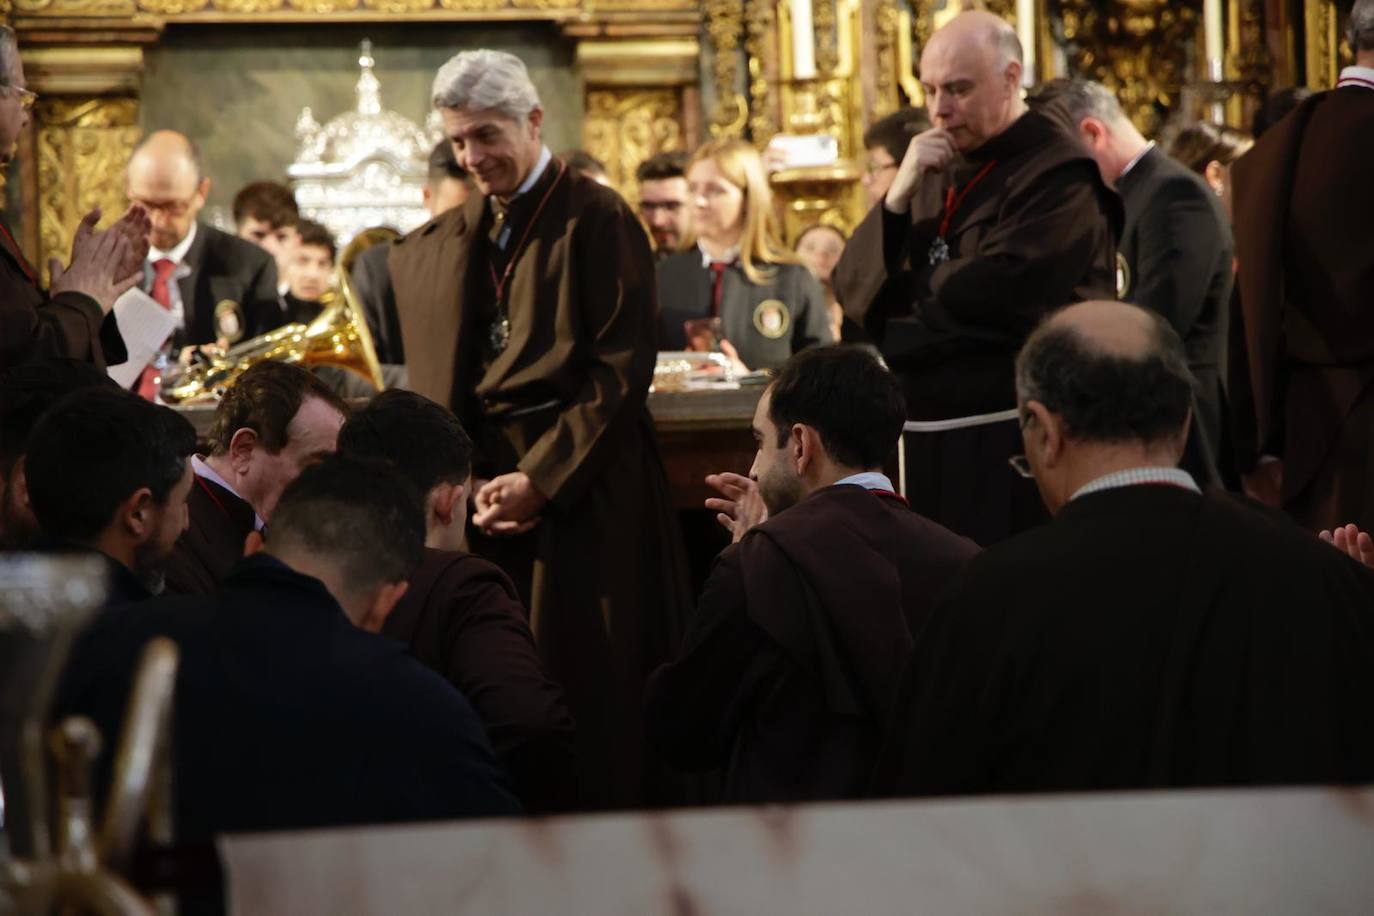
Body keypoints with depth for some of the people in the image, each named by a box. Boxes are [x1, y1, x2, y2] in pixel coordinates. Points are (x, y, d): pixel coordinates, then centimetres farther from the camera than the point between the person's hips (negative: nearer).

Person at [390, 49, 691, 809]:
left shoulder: (595, 219, -4)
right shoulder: (444, 242, 13)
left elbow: (622, 367, -10)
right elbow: (435, 382, 11)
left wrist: (540, 479, -15)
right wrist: (472, 485, -4)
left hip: (581, 483, -5)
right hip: (481, 481, 5)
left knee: (586, 686, -5)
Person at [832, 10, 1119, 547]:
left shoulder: (1057, 174, -12)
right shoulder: (937, 173, 13)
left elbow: (990, 299, -21)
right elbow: (854, 292, 8)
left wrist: (897, 334, -4)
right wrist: (899, 197, -7)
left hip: (1015, 447, -8)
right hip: (930, 442, 8)